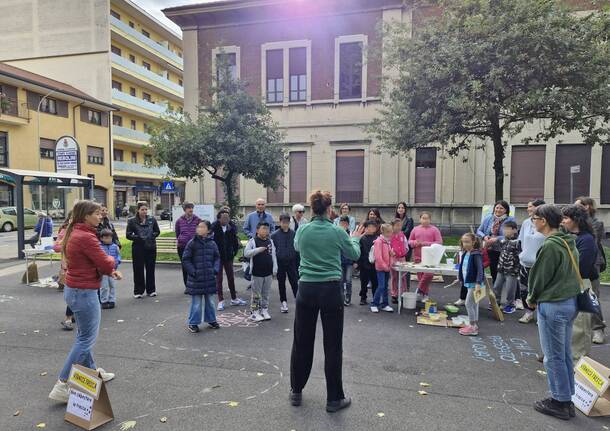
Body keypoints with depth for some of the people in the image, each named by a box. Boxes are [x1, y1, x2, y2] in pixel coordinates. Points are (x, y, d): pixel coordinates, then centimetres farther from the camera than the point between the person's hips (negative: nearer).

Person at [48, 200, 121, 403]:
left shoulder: (74, 233, 8)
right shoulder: (86, 237, -23)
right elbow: (105, 264, -20)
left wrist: (109, 271, 0)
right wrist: (112, 261, 3)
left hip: (73, 289, 10)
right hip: (84, 293, -10)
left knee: (84, 334, 22)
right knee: (87, 338, 0)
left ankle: (91, 371, 38)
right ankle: (62, 385, 5)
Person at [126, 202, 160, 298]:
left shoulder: (152, 220, 4)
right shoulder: (132, 221, -2)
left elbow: (157, 231, 11)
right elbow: (128, 235, -3)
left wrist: (152, 236, -7)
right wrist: (137, 238, -16)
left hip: (151, 247, 2)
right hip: (138, 248, -2)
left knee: (151, 269, 9)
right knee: (138, 269, 2)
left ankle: (151, 290, 21)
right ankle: (138, 291, 13)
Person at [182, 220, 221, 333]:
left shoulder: (212, 243, 1)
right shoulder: (192, 243, -8)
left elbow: (217, 258, 11)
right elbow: (185, 260, -6)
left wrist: (215, 269, -3)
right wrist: (193, 272, -11)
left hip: (210, 277, 3)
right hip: (196, 278, -3)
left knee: (210, 301, 15)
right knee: (196, 302, 2)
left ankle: (211, 320, 31)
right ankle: (192, 323, 16)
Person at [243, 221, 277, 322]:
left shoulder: (270, 241, 9)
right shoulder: (253, 241, -5)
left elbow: (273, 256, 12)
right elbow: (246, 253, -14)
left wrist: (275, 269, 7)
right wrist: (258, 249, -21)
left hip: (268, 273, 4)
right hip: (257, 273, -4)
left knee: (266, 293, 13)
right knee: (256, 294, 2)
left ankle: (264, 310, 23)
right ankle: (254, 312, 11)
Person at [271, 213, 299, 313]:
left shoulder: (293, 234, -2)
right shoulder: (274, 235, -4)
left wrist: (298, 262, 1)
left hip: (291, 262, 0)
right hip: (280, 262, 0)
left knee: (294, 281, 0)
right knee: (281, 283, 10)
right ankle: (284, 302, 21)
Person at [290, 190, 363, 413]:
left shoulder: (302, 230, -1)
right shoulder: (337, 232, -7)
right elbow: (355, 255, 10)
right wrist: (355, 238, 29)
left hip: (306, 290, 3)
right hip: (331, 290, -2)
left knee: (302, 342, 14)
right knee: (332, 345, 7)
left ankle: (296, 392, 28)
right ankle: (334, 398, 17)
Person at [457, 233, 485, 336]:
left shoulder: (476, 254, -17)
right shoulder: (465, 254, 7)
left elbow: (480, 270, -22)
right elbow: (462, 268, 16)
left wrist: (478, 283, -28)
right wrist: (460, 279, 19)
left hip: (474, 283, -9)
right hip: (469, 282, 9)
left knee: (469, 304, -7)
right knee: (474, 304, 16)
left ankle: (472, 327, 2)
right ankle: (474, 325, 26)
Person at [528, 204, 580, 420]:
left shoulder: (550, 245, -20)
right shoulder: (569, 243, 8)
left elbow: (540, 276, -14)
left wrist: (532, 298, 4)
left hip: (552, 305, -9)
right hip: (570, 302, 9)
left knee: (553, 356, 4)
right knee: (565, 354, 16)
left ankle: (560, 402, 14)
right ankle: (567, 399, 26)